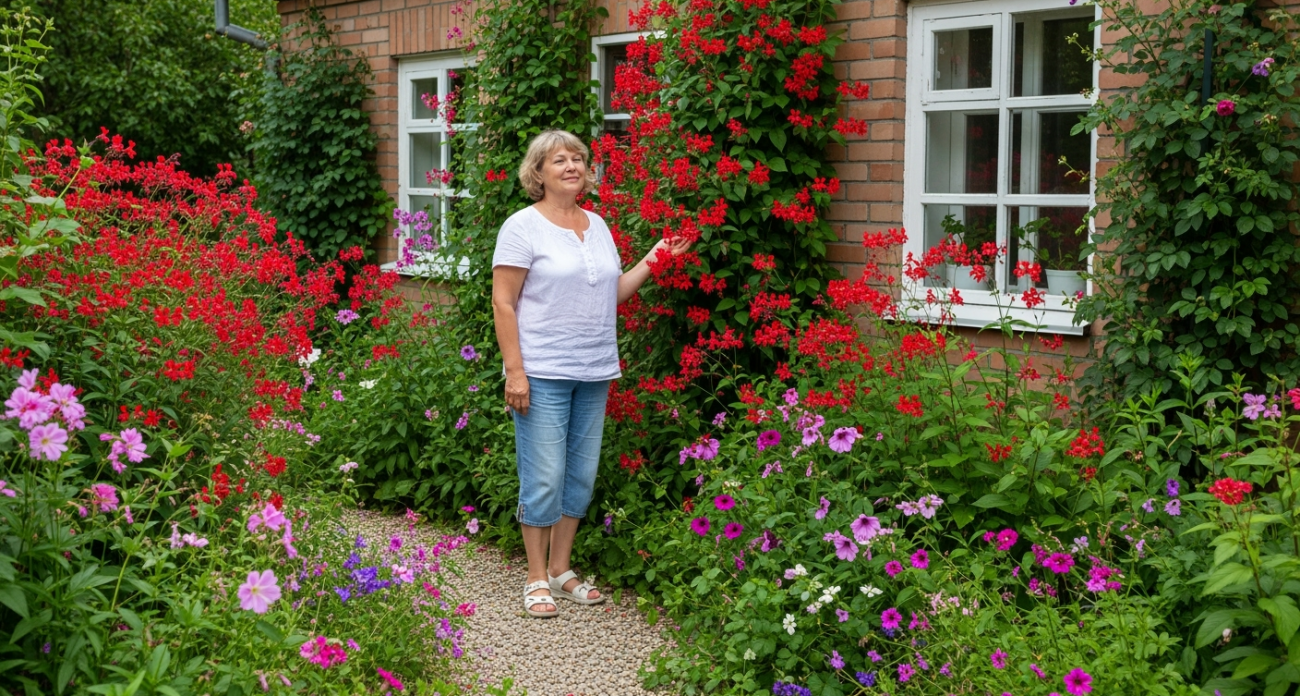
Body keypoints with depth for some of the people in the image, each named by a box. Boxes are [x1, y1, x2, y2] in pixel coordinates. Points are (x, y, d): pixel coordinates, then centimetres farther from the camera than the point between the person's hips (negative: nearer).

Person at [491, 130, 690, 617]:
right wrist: (515, 372, -16)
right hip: (542, 374, -6)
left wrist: (653, 260, 8)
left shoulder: (597, 225, 13)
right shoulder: (524, 226, -6)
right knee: (544, 478, -4)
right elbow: (503, 304, -10)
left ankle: (561, 569, 24)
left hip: (594, 374, 6)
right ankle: (536, 579, 10)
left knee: (581, 475, 11)